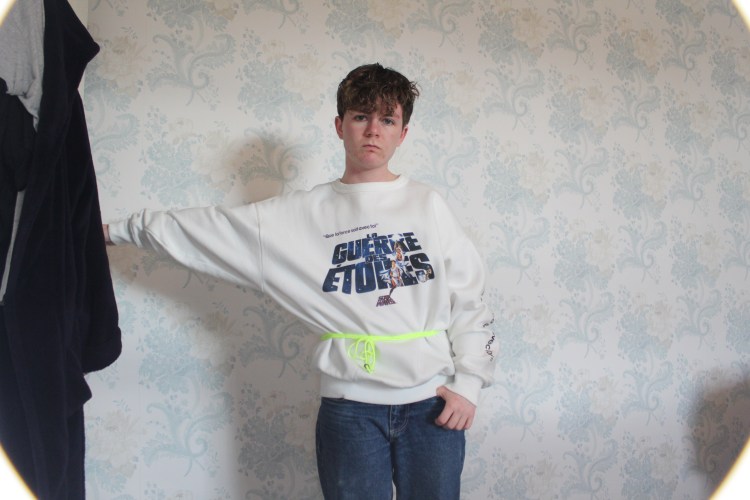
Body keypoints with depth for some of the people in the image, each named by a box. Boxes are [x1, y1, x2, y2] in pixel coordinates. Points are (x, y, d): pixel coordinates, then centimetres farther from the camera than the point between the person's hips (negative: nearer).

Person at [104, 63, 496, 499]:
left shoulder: (427, 205, 4)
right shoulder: (301, 214, 4)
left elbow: (469, 299, 4)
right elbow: (206, 229, 8)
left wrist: (469, 382, -3)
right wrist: (114, 231, 10)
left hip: (431, 403, 1)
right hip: (350, 404, 0)